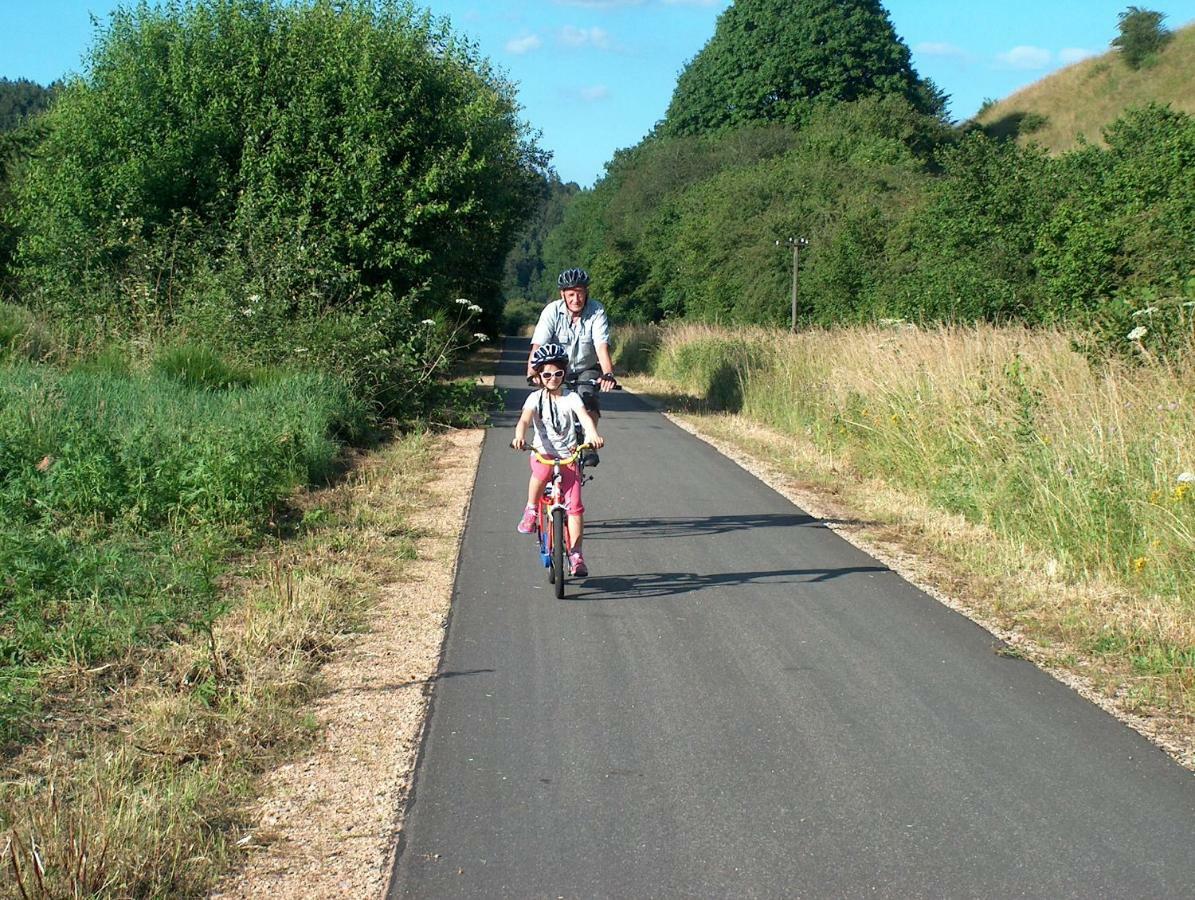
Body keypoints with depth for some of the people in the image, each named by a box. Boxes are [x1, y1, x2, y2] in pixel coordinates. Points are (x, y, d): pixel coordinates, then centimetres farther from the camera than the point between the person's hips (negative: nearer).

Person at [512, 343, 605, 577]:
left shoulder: (571, 397, 1)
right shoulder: (536, 398, 0)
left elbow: (585, 417, -17)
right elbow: (525, 419, -17)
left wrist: (593, 434, -39)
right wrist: (519, 436, -40)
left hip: (568, 456, 1)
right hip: (543, 453, -1)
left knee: (575, 505, -8)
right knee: (543, 470, -38)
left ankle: (575, 554, 3)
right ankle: (531, 511, -12)